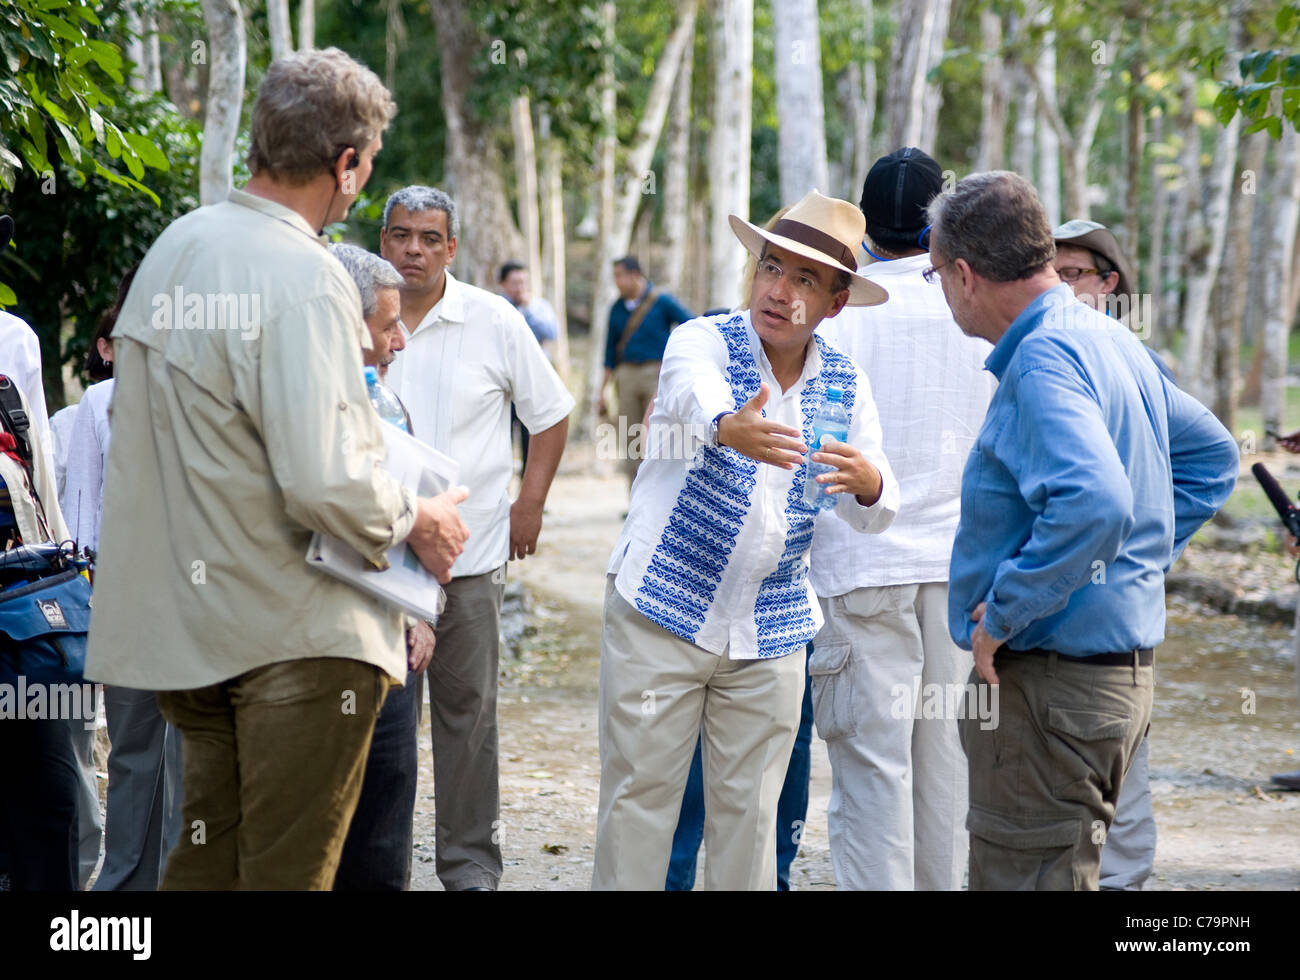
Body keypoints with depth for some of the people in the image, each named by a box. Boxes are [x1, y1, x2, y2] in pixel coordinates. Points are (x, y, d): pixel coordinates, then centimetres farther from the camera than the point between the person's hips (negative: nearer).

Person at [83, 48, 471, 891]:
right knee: (289, 869, 2)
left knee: (207, 853, 18)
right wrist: (417, 521, -9)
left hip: (186, 620, 8)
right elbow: (324, 484, -27)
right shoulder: (305, 277, -20)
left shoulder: (175, 246, 7)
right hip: (296, 632, -8)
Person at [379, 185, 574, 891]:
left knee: (467, 711, 3)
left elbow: (551, 412, 9)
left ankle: (471, 864, 11)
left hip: (470, 554, -1)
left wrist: (530, 504, 3)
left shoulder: (494, 322, 0)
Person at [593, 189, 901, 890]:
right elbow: (696, 393, -33)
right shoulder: (701, 342, -8)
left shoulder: (845, 384, 5)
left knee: (749, 812, 8)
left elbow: (874, 514, 0)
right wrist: (730, 428, -58)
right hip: (662, 612, -3)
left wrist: (869, 485, -26)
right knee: (638, 797, -3)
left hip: (771, 634, 4)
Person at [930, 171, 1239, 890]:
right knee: (1060, 869, 20)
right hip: (1121, 666, 10)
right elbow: (1212, 456, 24)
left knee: (1023, 876, -4)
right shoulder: (1109, 340, 12)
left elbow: (1094, 505, -35)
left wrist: (1001, 615, -23)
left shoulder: (1044, 360, -19)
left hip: (1051, 685, -10)